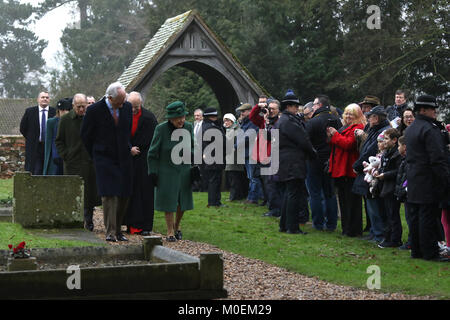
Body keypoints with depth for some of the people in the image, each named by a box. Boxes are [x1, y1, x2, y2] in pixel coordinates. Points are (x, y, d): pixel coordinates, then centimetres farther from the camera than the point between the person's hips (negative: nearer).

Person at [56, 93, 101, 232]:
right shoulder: (65, 120, 4)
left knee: (90, 193, 4)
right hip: (72, 163, 0)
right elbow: (59, 141, 10)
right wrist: (65, 156, -1)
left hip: (90, 163, 0)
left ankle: (88, 221, 17)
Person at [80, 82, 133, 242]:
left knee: (124, 196, 4)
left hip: (123, 158, 4)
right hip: (104, 159, -4)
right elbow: (85, 135, 1)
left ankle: (118, 230, 16)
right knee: (109, 195, -12)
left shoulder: (127, 107, 1)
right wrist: (95, 155, 7)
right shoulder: (94, 110, -11)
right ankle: (110, 232, -10)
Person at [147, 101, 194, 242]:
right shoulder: (161, 129, -14)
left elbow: (193, 147, 12)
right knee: (169, 201, 1)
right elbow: (152, 153, -8)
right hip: (167, 172, -4)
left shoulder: (188, 127, -3)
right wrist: (153, 172, -9)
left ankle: (177, 225, 34)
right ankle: (170, 231, 12)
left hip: (184, 171, 4)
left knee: (183, 200, 10)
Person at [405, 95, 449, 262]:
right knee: (428, 217, -5)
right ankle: (430, 252, -1)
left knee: (416, 216, 12)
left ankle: (416, 250, 17)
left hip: (413, 181, 9)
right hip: (428, 182, -9)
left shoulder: (409, 129, 14)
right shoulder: (429, 129, -16)